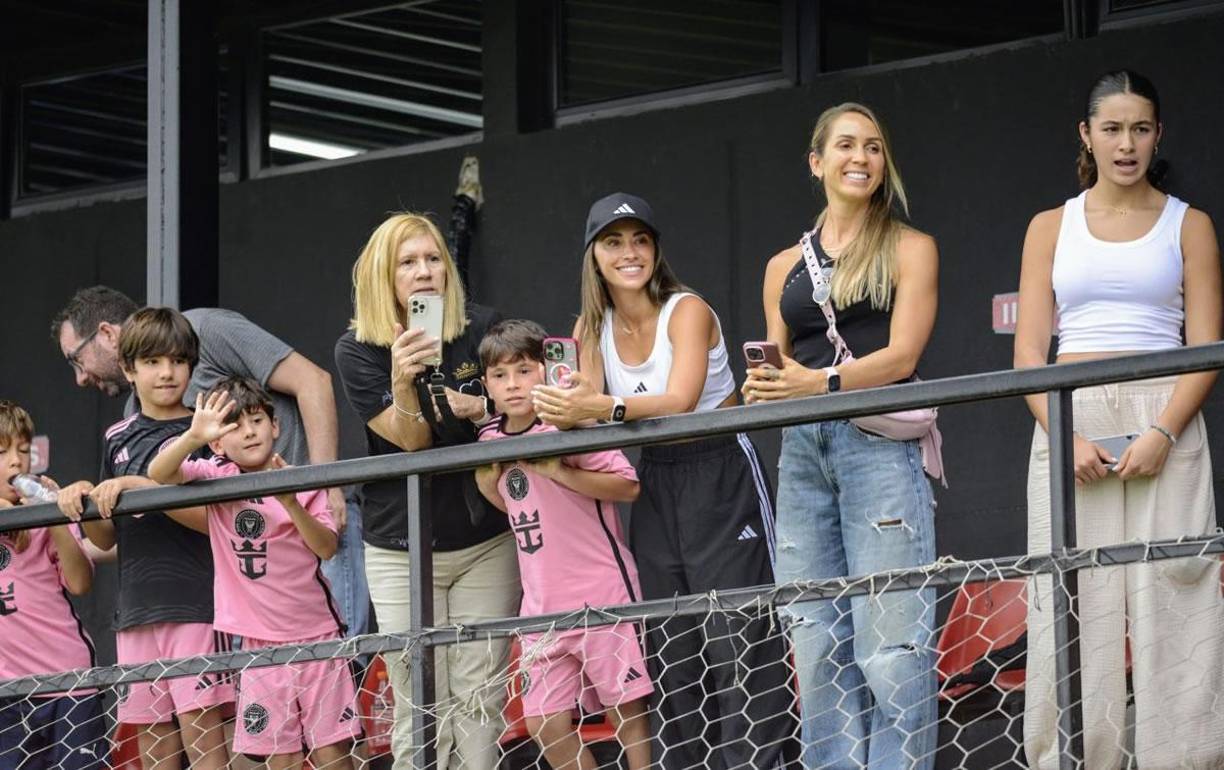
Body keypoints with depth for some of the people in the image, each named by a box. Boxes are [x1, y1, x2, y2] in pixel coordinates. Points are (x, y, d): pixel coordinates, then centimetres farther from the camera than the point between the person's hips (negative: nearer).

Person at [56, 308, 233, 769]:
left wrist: (137, 486, -20)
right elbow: (106, 538, 18)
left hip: (195, 603, -5)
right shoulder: (118, 439, 16)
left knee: (199, 725, -12)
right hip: (137, 607, 5)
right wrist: (82, 504, -3)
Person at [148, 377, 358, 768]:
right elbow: (159, 474, -16)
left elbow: (327, 547, -6)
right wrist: (193, 437, -34)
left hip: (316, 632, 0)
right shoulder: (216, 477, 1)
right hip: (261, 640, 0)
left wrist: (291, 502, -21)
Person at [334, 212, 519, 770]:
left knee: (479, 702, 0)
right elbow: (412, 440, -13)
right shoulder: (357, 351, -6)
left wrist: (483, 408, -14)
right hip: (402, 552, -1)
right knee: (420, 712, -2)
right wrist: (402, 382, -32)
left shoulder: (481, 328, -3)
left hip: (486, 541, 1)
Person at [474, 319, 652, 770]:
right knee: (544, 723, 5)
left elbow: (628, 486, -17)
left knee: (627, 710, -1)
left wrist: (558, 471, -22)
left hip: (600, 593, -7)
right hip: (542, 604, 7)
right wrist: (486, 475, 5)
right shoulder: (491, 438, 8)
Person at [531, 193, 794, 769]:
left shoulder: (687, 311, -13)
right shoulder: (591, 328, 5)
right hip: (655, 488, 6)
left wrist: (609, 408, -45)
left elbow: (680, 401, -29)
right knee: (670, 652, 5)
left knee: (736, 644, -11)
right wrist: (562, 409, -27)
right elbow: (587, 410, -4)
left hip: (721, 479, -6)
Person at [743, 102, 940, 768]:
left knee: (889, 646, -11)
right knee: (817, 648, 1)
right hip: (801, 454, 5)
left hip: (878, 445, -4)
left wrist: (820, 382, -19)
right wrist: (764, 389, -4)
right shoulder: (785, 268, 19)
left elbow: (901, 356, -4)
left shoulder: (908, 249, 7)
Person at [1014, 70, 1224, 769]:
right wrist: (1066, 438, -10)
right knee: (1076, 614, -5)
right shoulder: (1051, 228, 13)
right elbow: (1030, 351, 6)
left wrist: (1163, 434, -15)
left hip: (1165, 425, -1)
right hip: (1070, 425, 1)